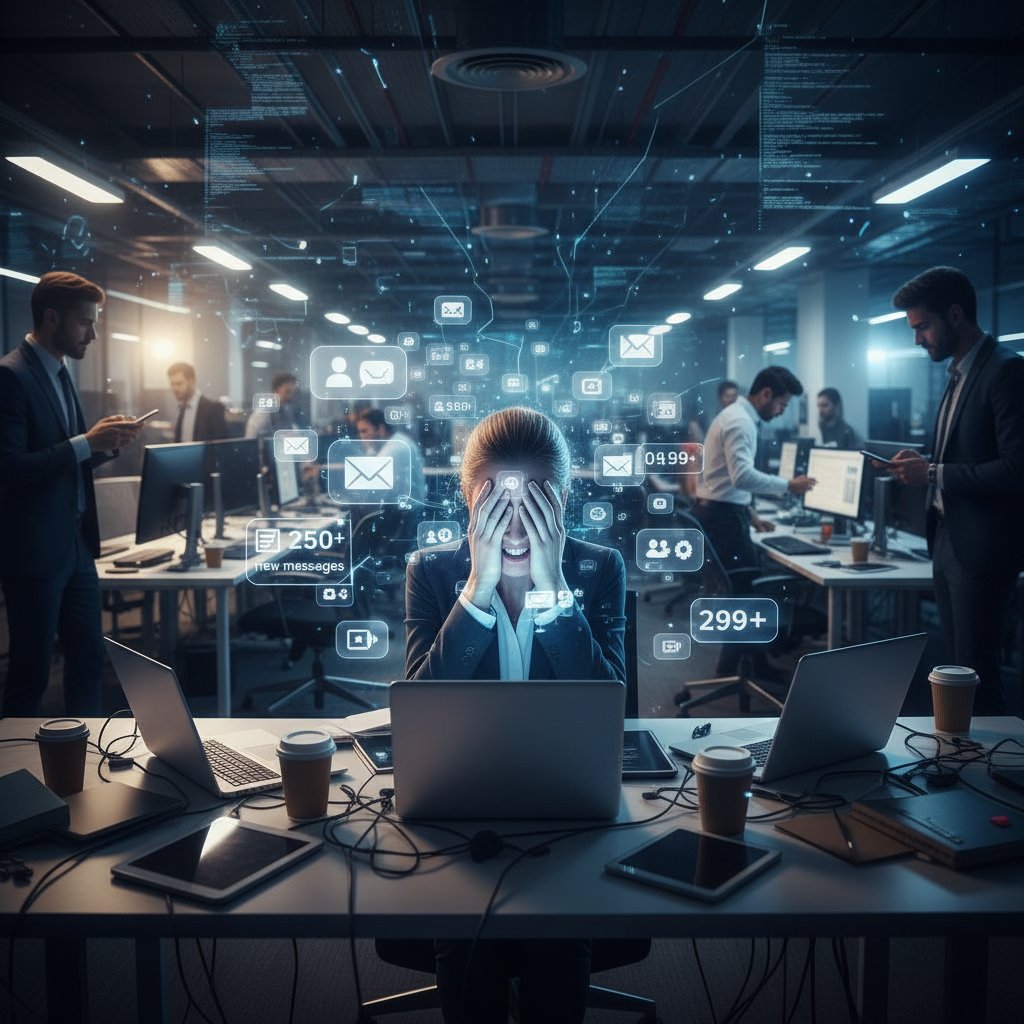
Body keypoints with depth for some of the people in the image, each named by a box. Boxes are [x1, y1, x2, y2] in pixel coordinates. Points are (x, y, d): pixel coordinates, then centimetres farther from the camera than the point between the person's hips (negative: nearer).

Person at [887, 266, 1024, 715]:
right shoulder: (958, 371, 14)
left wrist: (933, 473, -18)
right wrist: (923, 464, 2)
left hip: (982, 547, -9)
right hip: (947, 541, 9)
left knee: (976, 675, -3)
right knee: (958, 667, 14)